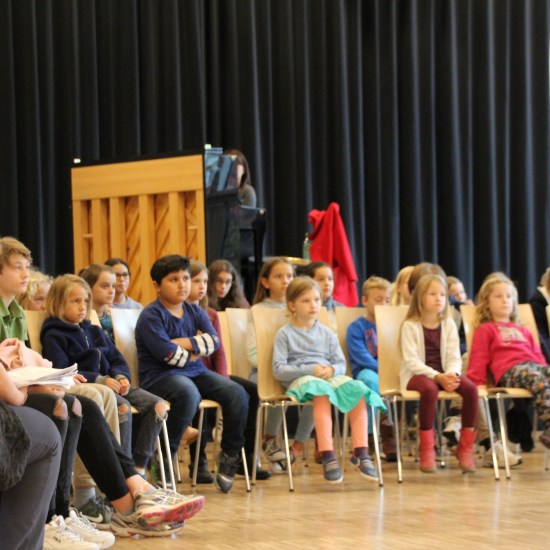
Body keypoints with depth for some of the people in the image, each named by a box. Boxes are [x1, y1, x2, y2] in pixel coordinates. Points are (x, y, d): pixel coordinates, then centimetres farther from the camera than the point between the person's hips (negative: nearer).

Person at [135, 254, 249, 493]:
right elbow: (165, 352, -18)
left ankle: (230, 455, 1)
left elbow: (213, 340, 1)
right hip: (160, 375, -7)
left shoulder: (195, 312, 14)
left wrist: (184, 343, -13)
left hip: (195, 372, 7)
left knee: (237, 393, -15)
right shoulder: (151, 316, -7)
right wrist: (196, 349, -3)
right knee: (189, 393, -39)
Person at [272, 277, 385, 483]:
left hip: (330, 377, 5)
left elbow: (341, 364, 16)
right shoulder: (285, 334, 7)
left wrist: (331, 369, -9)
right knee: (321, 393, -40)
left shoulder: (327, 333, 20)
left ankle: (361, 453, -30)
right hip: (299, 380, -5)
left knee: (359, 392, -27)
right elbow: (279, 370, -2)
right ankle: (327, 456, -47)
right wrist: (310, 370, -14)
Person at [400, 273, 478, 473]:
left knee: (470, 387, -25)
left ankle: (465, 446, -12)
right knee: (429, 389, -40)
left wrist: (451, 374, -22)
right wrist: (437, 376, -27)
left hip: (444, 375, 4)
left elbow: (454, 357, 2)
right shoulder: (410, 325, -5)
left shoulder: (449, 324, 8)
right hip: (416, 375, -4)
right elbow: (412, 360, -14)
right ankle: (427, 448, -27)